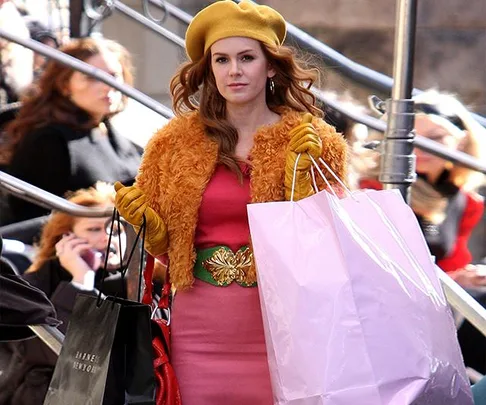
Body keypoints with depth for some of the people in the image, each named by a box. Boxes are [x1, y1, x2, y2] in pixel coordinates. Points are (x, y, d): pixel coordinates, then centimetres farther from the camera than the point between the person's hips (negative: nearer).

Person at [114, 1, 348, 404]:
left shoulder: (314, 142, 0)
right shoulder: (175, 142, 6)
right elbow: (165, 244, 13)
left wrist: (300, 173, -13)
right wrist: (143, 218, -6)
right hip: (199, 326, 2)